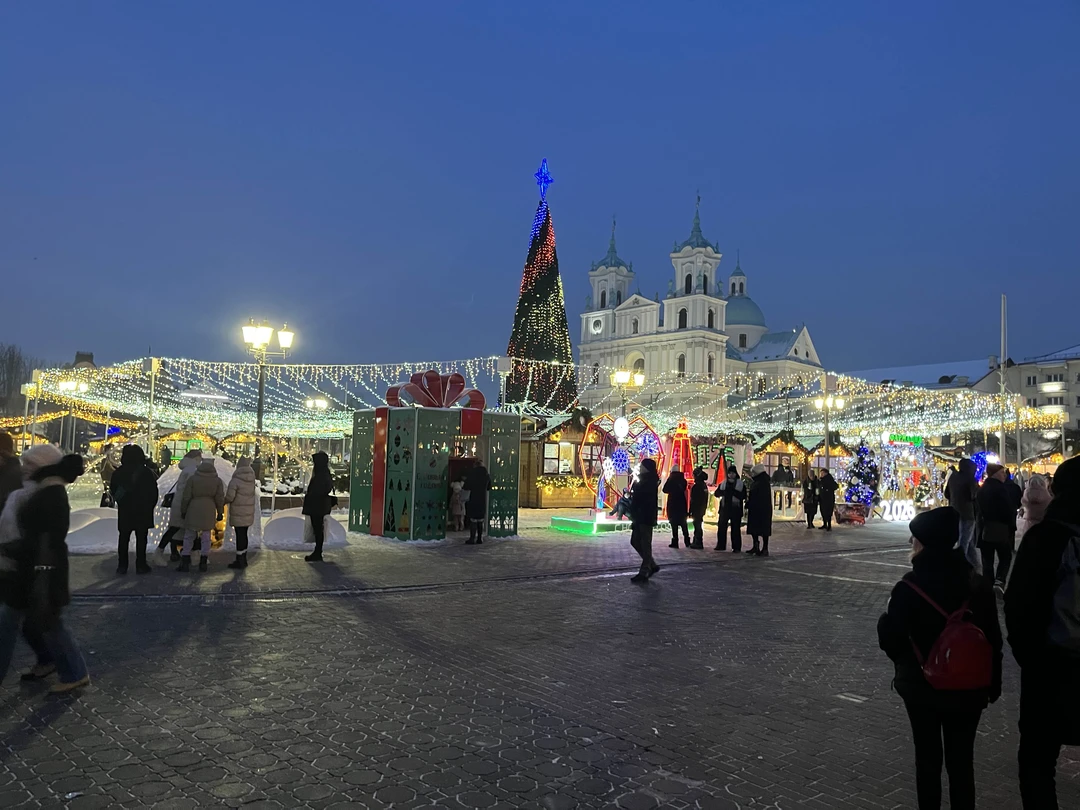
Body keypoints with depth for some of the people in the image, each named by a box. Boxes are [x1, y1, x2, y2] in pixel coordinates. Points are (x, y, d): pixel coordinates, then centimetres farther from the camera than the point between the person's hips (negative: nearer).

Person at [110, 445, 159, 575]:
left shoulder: (118, 472, -2)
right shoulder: (147, 473, -8)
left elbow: (113, 491, 7)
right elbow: (154, 492, -5)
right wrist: (150, 506, 8)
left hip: (125, 511, 2)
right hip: (143, 511, -2)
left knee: (123, 538, 10)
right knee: (141, 538, 3)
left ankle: (122, 565, 11)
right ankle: (140, 565, 3)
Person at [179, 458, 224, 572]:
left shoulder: (192, 479, -6)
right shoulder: (217, 481, -2)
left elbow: (186, 497, -4)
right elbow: (220, 499, 1)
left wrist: (183, 511, 7)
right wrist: (219, 513, 11)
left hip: (193, 511, -1)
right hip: (209, 512, 1)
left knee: (189, 537, 8)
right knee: (206, 537, 8)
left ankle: (185, 563, 6)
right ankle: (203, 563, 9)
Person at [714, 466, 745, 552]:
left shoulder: (741, 484, 2)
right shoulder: (723, 483, 12)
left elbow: (743, 496, -9)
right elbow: (717, 493, 6)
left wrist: (733, 491, -21)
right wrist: (724, 492, -14)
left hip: (736, 509, -3)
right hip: (724, 508, 3)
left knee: (735, 529, 0)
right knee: (721, 527, 2)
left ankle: (736, 547, 6)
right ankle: (721, 545, 11)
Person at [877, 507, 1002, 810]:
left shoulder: (909, 587, -18)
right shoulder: (977, 583, -4)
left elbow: (891, 642, -15)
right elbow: (993, 641, 2)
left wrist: (884, 622, 6)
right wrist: (993, 684, 13)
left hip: (923, 686, -3)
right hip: (968, 687, 3)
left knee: (928, 757, 12)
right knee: (962, 760, 15)